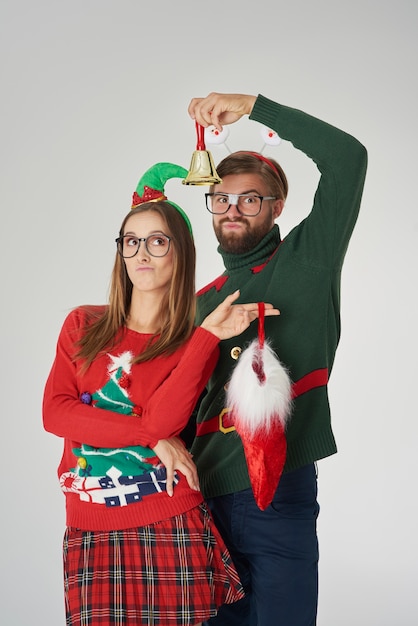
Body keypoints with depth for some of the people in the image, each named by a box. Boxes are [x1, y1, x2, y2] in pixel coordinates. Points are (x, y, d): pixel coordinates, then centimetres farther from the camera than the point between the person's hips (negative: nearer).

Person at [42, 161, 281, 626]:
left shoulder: (194, 343, 2)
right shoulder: (83, 325, 8)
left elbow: (162, 420, -14)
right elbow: (54, 413, -4)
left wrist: (208, 335, -18)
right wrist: (153, 437, -9)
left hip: (172, 532, -1)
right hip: (90, 533, 2)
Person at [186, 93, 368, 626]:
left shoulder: (306, 262, 1)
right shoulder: (203, 300, 16)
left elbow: (348, 157, -11)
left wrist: (253, 106, -11)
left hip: (279, 488, -5)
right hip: (204, 493, 5)